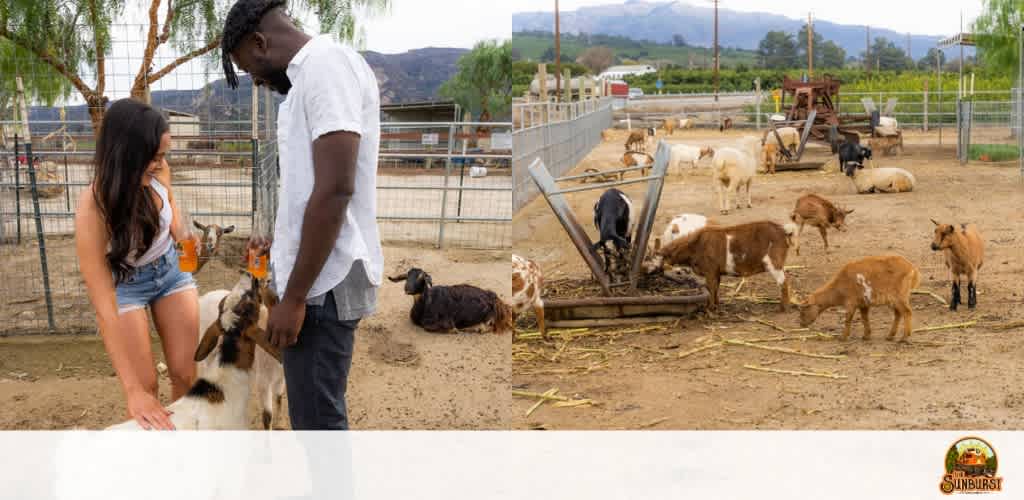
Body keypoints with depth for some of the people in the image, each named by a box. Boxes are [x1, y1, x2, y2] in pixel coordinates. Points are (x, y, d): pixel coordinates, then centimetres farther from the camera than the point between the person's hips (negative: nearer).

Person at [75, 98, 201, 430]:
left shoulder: (158, 171, -24)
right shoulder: (94, 210, -37)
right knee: (146, 388, -8)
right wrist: (133, 391, -42)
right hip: (124, 284, -4)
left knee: (185, 374, 2)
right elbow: (104, 308, -38)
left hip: (171, 268, 4)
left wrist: (180, 231, -12)